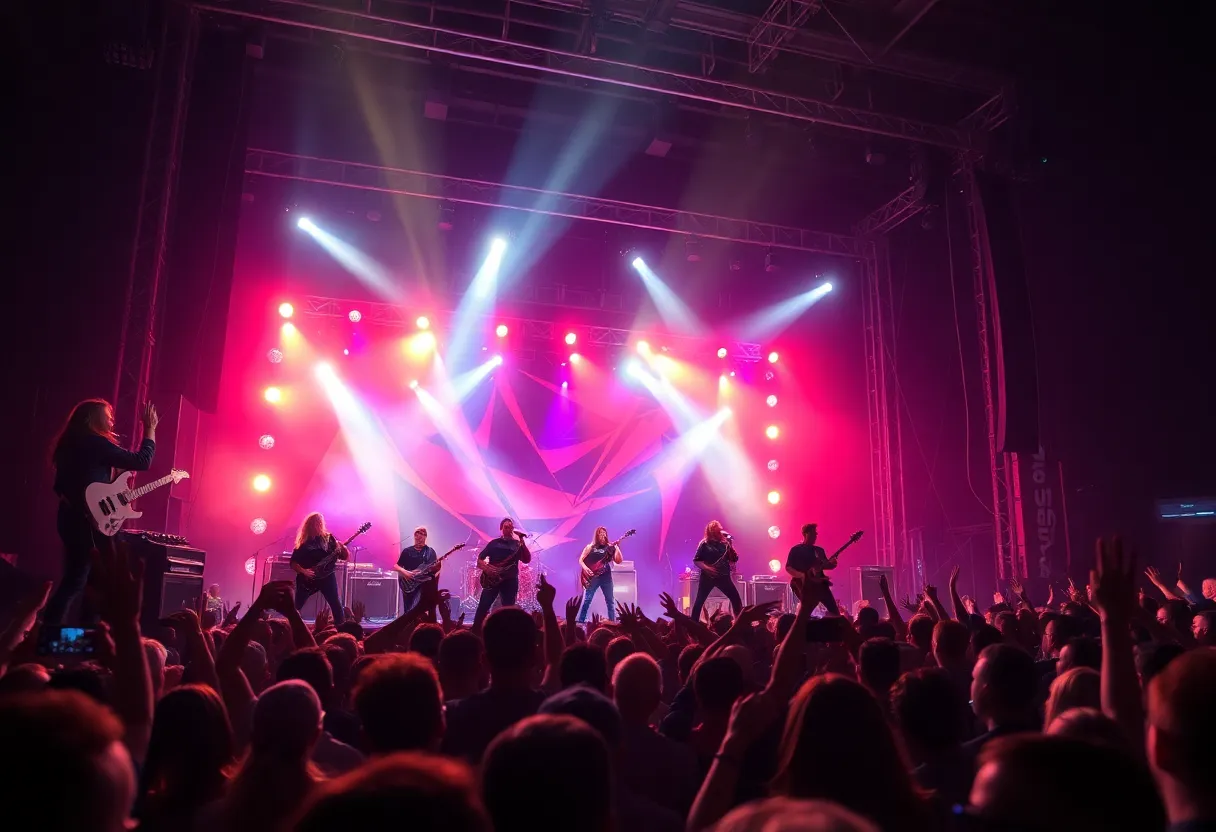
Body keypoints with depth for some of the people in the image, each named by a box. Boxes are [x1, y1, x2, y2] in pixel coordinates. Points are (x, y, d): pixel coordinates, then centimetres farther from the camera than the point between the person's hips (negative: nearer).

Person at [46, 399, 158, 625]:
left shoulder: (71, 443, 15)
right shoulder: (97, 443, -12)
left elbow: (61, 485, 20)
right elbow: (142, 461, -15)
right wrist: (150, 428, -8)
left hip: (71, 517, 9)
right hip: (89, 520, -9)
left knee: (77, 578, 15)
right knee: (76, 581, -3)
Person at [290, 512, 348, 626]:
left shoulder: (328, 538, 6)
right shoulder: (303, 542, 5)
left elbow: (344, 556, 3)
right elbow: (293, 563, 3)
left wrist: (342, 548, -18)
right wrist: (303, 571, -14)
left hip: (326, 575, 0)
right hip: (307, 579, 0)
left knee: (336, 604, -9)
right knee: (296, 606, 4)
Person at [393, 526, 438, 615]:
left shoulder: (430, 551, 8)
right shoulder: (407, 551, 11)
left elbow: (436, 568, 3)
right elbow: (396, 566, 9)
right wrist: (404, 572, -9)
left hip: (423, 583, -3)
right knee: (407, 610, 2)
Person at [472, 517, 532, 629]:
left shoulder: (517, 544, 9)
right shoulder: (494, 543, 10)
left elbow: (527, 560, -6)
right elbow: (480, 559, 9)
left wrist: (522, 543, -16)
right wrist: (486, 567, -13)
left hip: (510, 580, 0)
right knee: (482, 607, -7)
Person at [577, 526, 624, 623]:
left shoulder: (610, 547, 10)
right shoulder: (590, 547, 7)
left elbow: (618, 561, 2)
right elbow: (581, 560, 6)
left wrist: (617, 548, -10)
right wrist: (585, 568, -12)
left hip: (606, 576, 2)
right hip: (592, 576, -2)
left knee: (610, 600, 2)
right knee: (586, 600, -4)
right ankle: (581, 621, 0)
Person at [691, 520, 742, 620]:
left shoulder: (724, 543, 9)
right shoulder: (704, 544, -1)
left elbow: (734, 559, 5)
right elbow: (696, 560, -2)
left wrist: (731, 546, -7)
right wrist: (706, 568, -17)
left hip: (724, 577, 3)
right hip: (708, 577, -3)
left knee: (736, 599, 1)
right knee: (699, 601, -3)